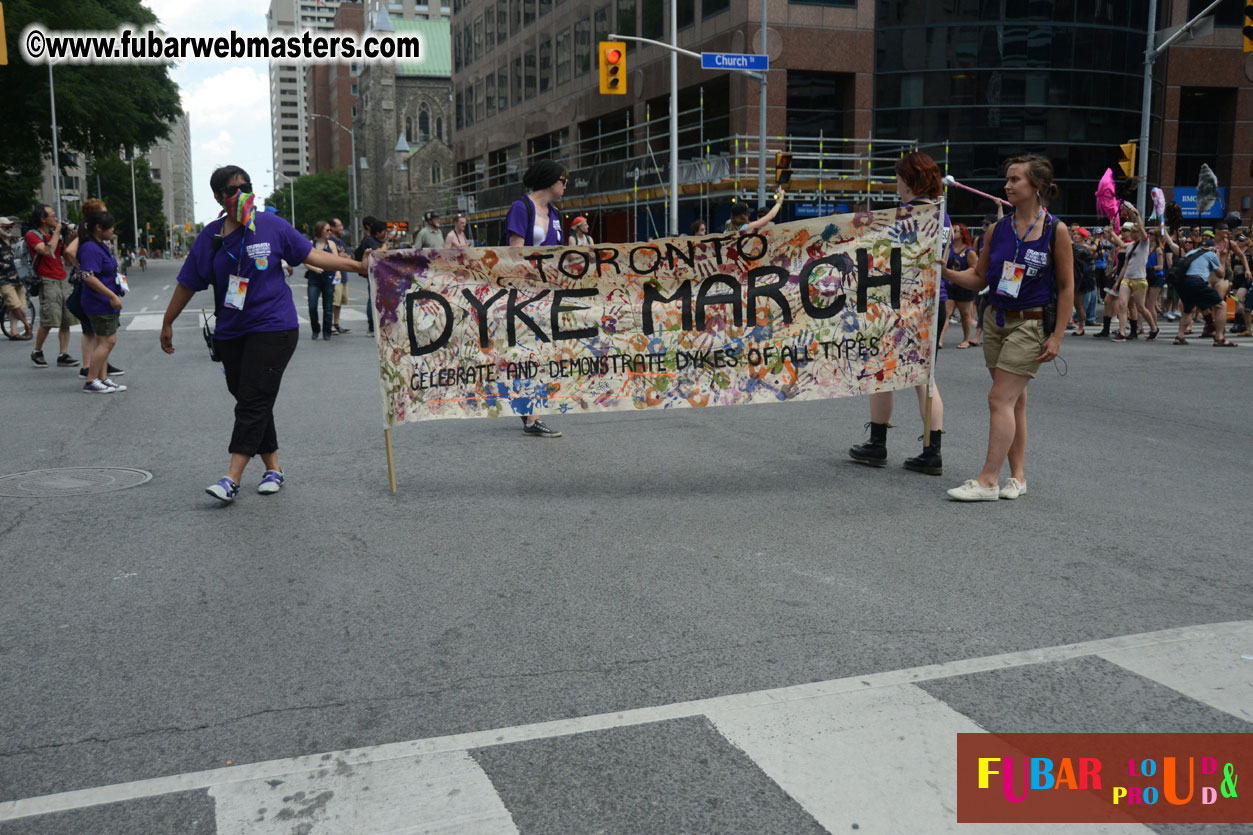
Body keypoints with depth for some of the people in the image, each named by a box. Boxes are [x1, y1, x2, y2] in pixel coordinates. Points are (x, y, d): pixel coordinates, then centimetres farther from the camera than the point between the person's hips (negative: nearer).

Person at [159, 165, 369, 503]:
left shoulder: (271, 225, -1)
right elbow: (188, 284, 12)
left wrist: (358, 266, -1)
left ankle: (232, 478, -12)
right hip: (231, 332, 4)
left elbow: (312, 255, 4)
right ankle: (273, 468, 21)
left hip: (272, 327, -4)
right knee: (247, 400, 8)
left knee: (253, 401, -9)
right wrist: (167, 323, 18)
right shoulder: (210, 237, 5)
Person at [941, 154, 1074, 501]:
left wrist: (1057, 335, -9)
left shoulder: (1056, 231, -7)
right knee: (1014, 401, 12)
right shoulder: (998, 229, 6)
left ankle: (988, 480, -8)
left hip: (1030, 324, -5)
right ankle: (1017, 476, 20)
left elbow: (1067, 286, -5)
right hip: (995, 320, 5)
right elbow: (979, 276, 12)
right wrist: (947, 272, -7)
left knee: (1001, 399, -11)